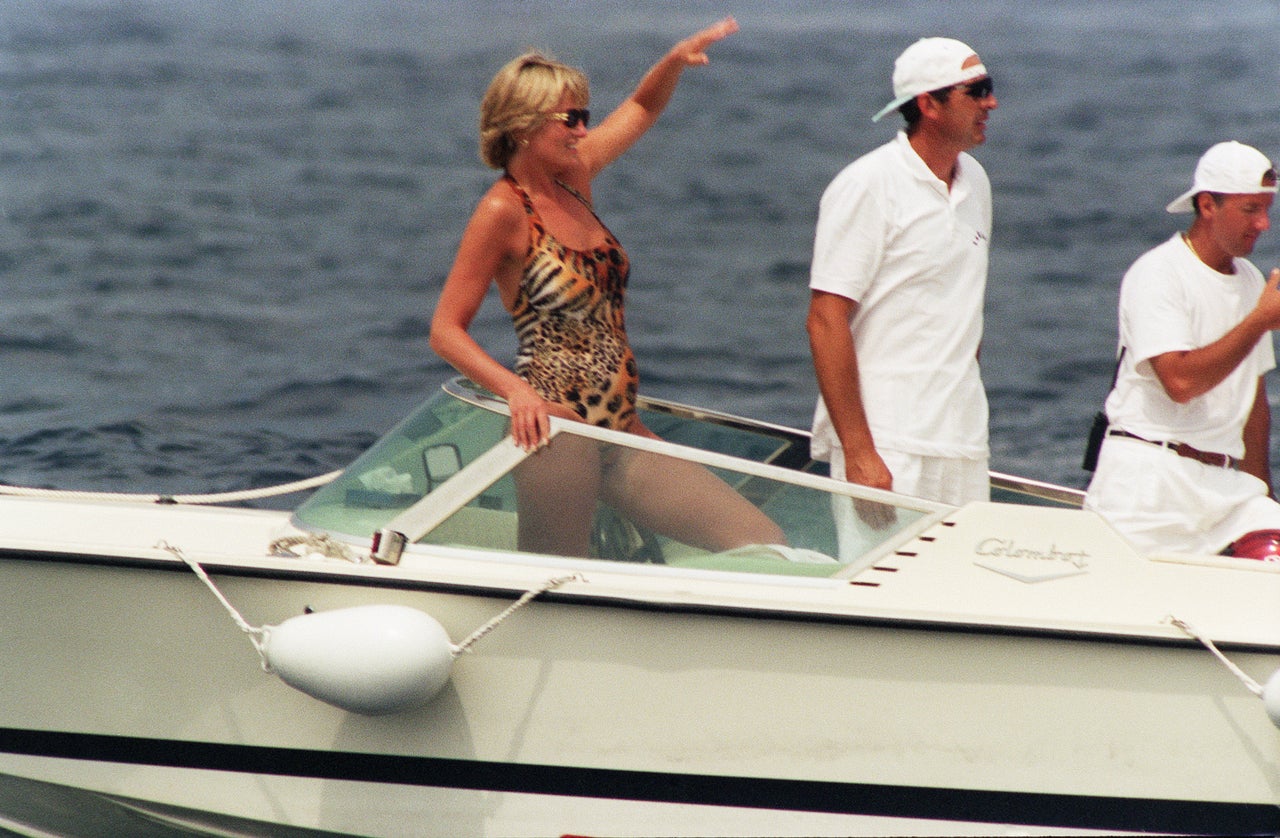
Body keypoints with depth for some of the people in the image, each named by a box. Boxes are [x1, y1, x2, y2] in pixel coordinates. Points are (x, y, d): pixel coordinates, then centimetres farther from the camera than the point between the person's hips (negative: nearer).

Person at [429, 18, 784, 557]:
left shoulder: (574, 179, 12)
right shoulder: (504, 211, -8)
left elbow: (642, 109, 28)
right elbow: (446, 331, -10)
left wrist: (676, 60, 9)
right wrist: (516, 390, -23)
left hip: (621, 432, 8)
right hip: (559, 428, -8)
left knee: (761, 542, -3)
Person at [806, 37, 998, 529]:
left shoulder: (975, 183, 13)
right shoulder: (868, 187, -9)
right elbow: (825, 322, -13)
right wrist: (858, 452, -19)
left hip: (963, 448, 7)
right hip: (888, 448, -7)